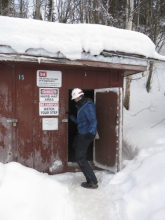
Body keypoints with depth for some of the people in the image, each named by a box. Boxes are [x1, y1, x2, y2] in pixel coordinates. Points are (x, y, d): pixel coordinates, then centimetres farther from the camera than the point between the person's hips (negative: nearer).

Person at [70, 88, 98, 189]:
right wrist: (71, 116, 16)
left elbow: (93, 121, -23)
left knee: (80, 158, -8)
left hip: (86, 134, -11)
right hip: (82, 134, 11)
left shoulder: (88, 106, -14)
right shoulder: (81, 107, 17)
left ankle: (93, 182, -2)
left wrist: (91, 132, -35)